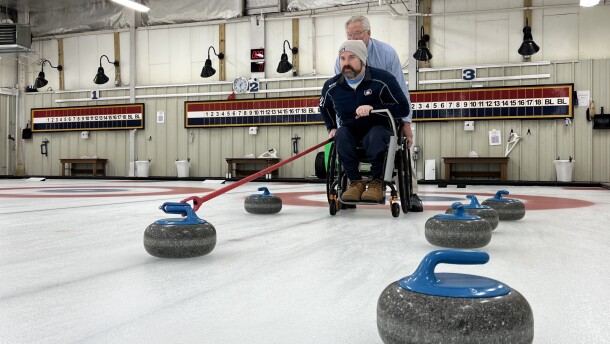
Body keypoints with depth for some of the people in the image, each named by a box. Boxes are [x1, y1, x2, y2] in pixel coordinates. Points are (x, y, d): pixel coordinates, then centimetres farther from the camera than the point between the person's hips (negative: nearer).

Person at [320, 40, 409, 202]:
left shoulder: (382, 79, -15)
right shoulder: (331, 86, -2)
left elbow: (403, 108, -17)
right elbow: (324, 107, 22)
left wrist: (373, 108, -27)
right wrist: (332, 128, 11)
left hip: (379, 127, -3)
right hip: (350, 129, 3)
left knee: (375, 136, -37)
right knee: (341, 135, -31)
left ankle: (377, 182, -22)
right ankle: (356, 181, -22)